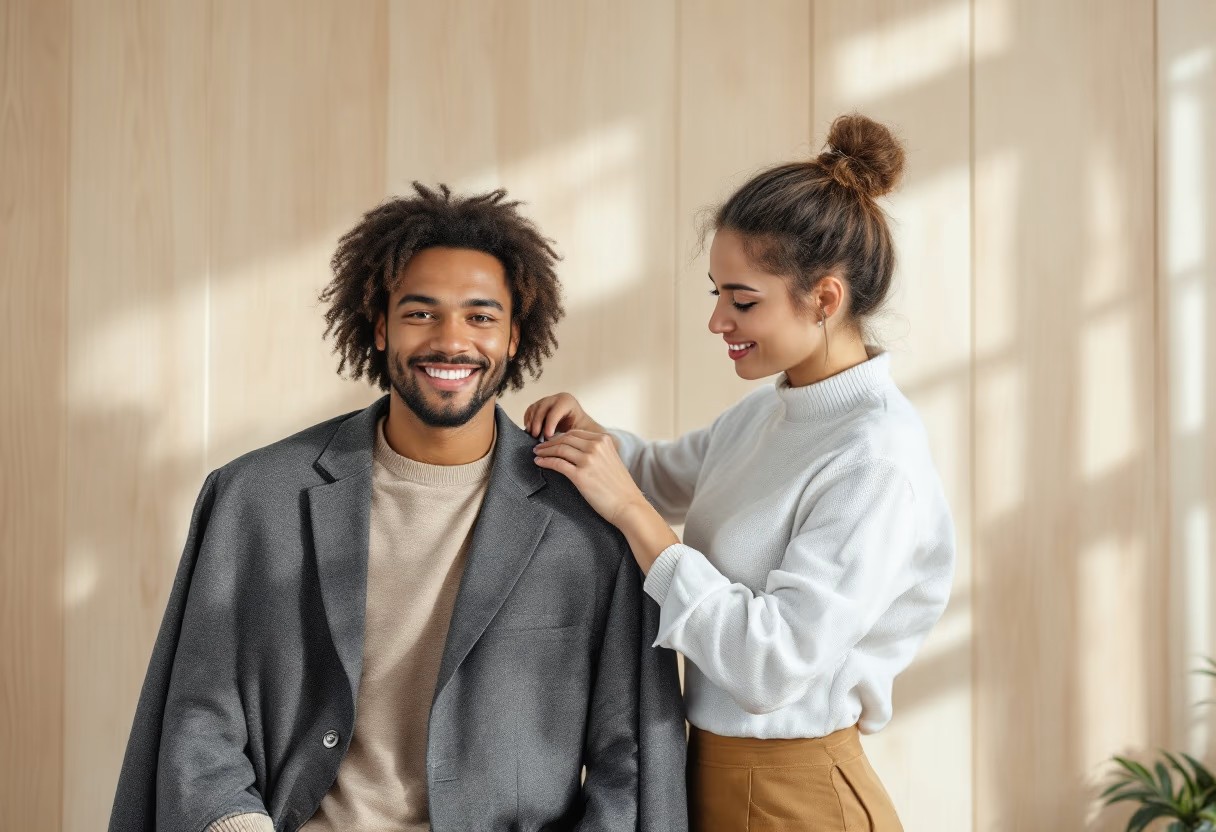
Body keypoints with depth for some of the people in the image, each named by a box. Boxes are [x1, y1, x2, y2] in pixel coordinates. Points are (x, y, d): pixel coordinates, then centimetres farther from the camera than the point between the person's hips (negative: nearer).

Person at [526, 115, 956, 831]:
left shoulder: (877, 461, -23)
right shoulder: (769, 410, 2)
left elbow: (770, 666, -26)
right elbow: (666, 475, 21)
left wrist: (629, 509, -23)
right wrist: (593, 438, -1)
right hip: (712, 773, 8)